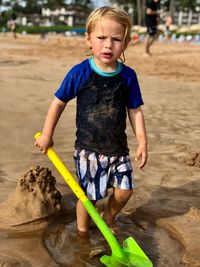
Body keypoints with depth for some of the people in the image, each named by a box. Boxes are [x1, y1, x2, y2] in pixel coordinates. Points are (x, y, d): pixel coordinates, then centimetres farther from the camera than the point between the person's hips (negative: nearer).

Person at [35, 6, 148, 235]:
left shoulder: (128, 76, -6)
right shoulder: (79, 73, -13)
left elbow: (135, 111, 3)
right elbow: (59, 102, -2)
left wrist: (142, 142, -2)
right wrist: (47, 135, 2)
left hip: (117, 147, 3)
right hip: (88, 148, -2)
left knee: (125, 190, 3)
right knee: (89, 195, 5)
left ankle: (108, 216, 35)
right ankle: (82, 231, 33)